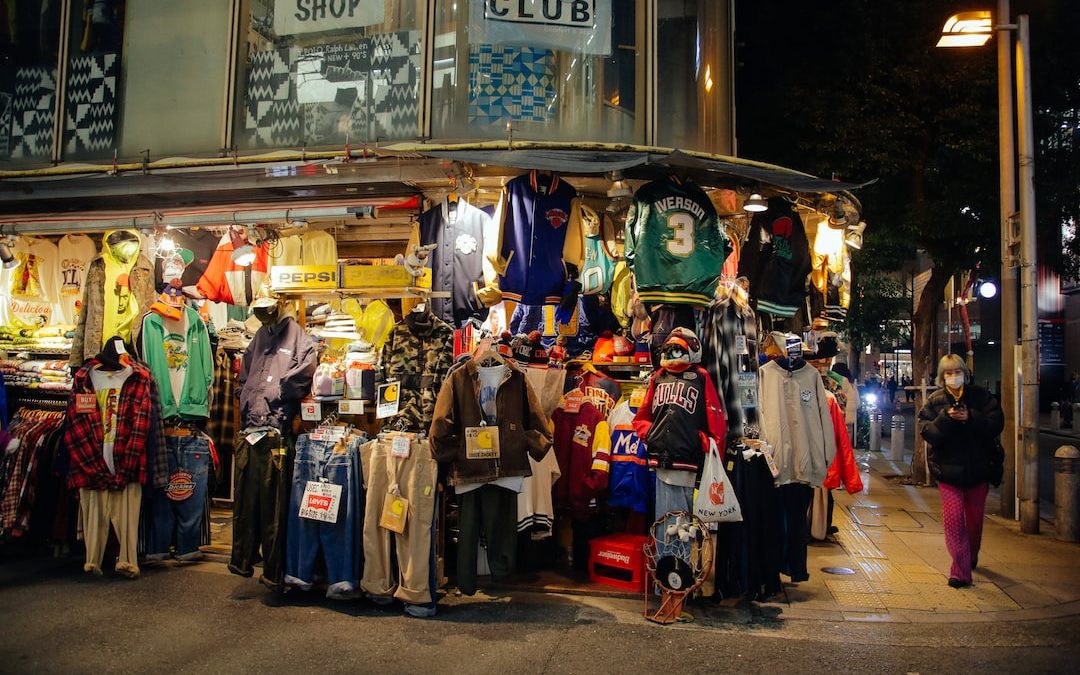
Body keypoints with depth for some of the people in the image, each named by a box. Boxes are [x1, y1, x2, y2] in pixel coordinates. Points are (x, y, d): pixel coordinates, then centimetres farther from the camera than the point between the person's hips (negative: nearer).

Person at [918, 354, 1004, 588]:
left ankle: (971, 558, 41)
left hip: (978, 468, 1)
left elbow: (997, 423, -10)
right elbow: (928, 433, -10)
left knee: (975, 518, 16)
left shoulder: (980, 396, 0)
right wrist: (947, 418, -25)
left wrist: (971, 417, -23)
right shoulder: (935, 401, -1)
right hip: (948, 469, -1)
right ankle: (960, 571, -7)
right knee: (953, 518, -11)